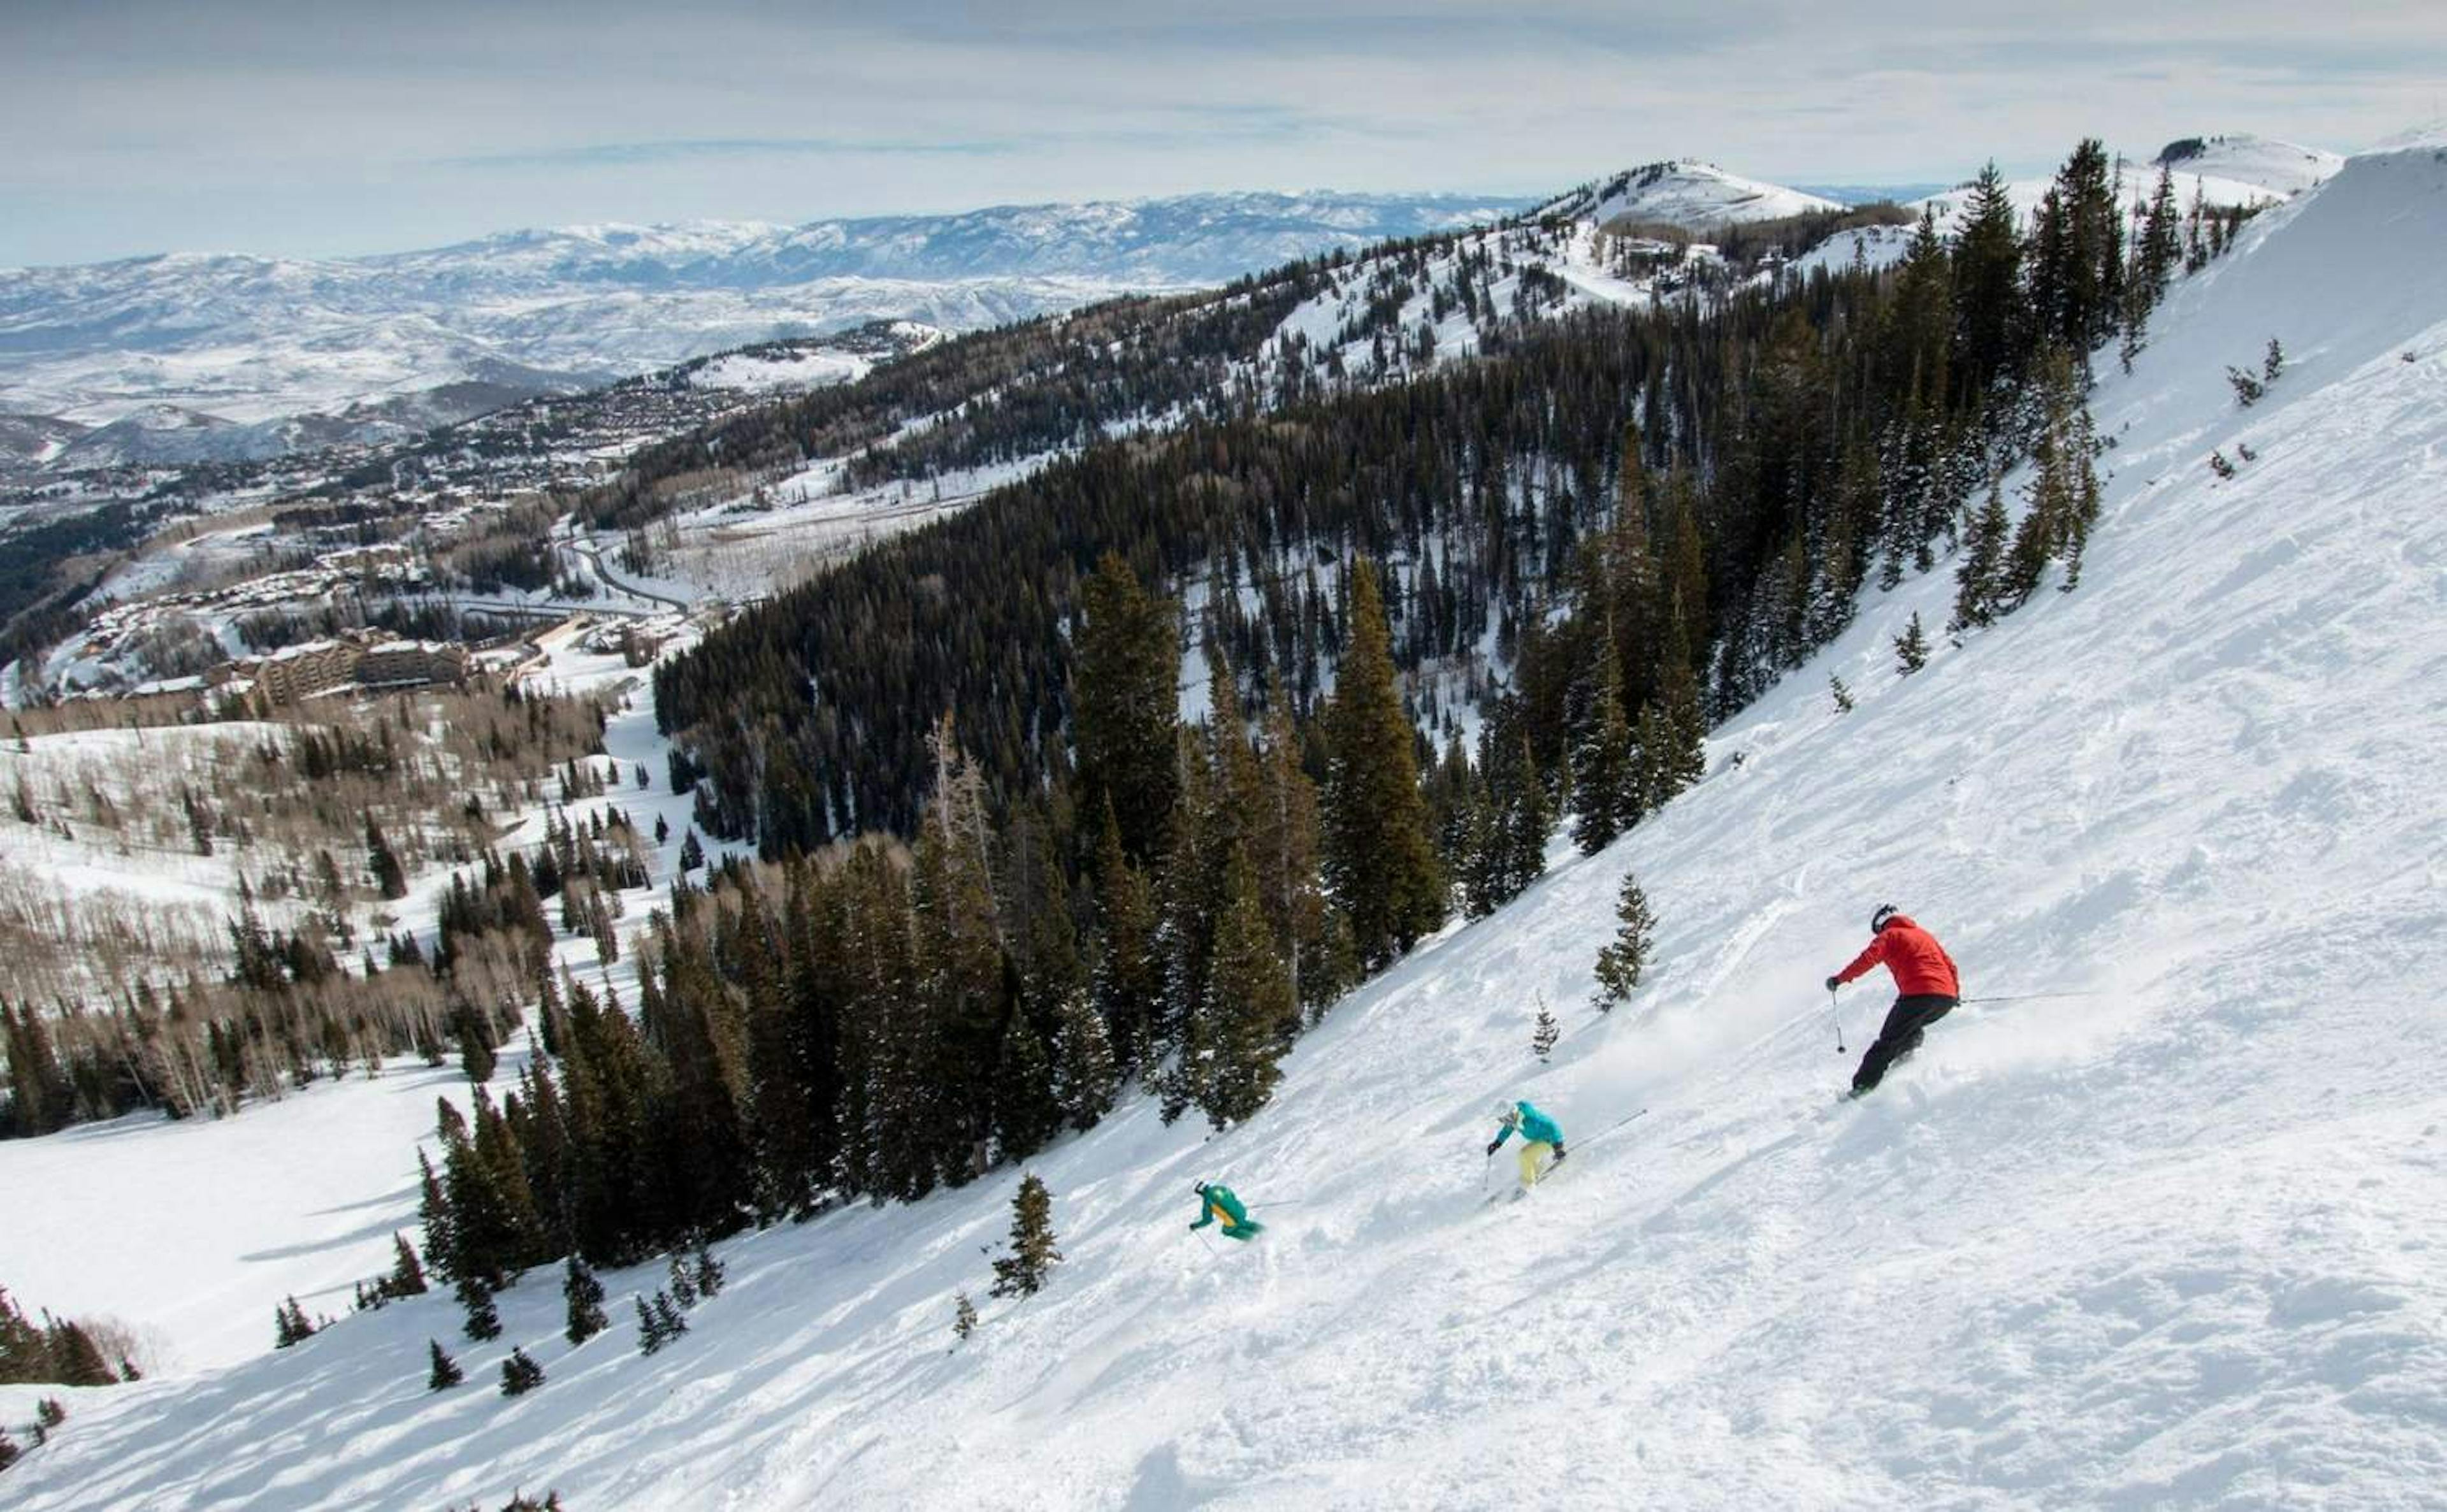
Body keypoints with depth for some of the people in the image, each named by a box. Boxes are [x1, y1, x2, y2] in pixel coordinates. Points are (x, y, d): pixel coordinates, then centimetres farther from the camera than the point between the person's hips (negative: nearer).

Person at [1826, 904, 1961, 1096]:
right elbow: (1949, 964, 27)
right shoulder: (1924, 934, 28)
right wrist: (1956, 992, 38)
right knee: (1911, 1026, 31)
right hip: (1948, 998, 6)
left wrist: (1840, 979, -3)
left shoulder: (1890, 935, 8)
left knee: (1889, 1039, -4)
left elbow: (1868, 959, -7)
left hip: (1919, 995, -6)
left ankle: (1865, 1082, -11)